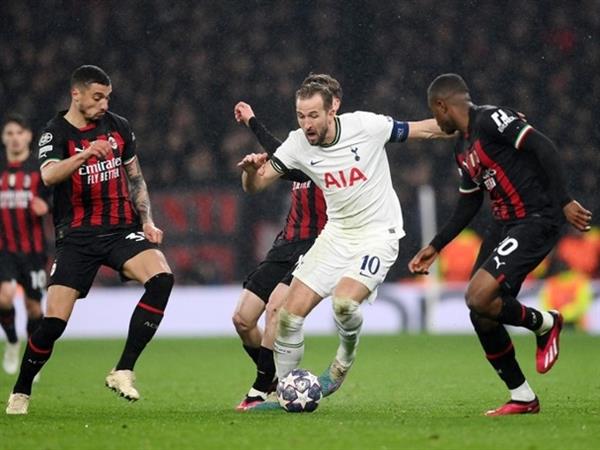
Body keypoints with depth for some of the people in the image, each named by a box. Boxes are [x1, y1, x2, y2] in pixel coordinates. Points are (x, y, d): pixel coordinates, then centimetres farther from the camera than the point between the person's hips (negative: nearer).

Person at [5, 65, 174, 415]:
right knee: (54, 321, -10)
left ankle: (124, 371, -19)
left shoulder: (118, 126, 9)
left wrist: (147, 220, 7)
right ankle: (21, 392, 13)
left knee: (161, 278, -25)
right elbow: (49, 175, -26)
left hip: (122, 229, 3)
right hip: (77, 237, -3)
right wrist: (86, 153, -42)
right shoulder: (56, 133, -5)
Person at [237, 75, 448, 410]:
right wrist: (251, 170, -29)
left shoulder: (365, 125, -17)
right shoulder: (298, 144, -7)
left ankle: (346, 357, 6)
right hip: (337, 235, 5)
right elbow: (254, 186, -5)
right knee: (291, 312, -4)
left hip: (379, 234, -5)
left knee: (344, 301, -28)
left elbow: (423, 130, -5)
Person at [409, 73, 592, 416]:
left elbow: (544, 149, -19)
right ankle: (522, 398, 16)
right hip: (507, 226, 10)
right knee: (482, 317, 4)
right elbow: (469, 204, 25)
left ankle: (545, 324, 4)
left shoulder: (491, 120, -12)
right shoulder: (463, 148, 16)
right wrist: (436, 247, 25)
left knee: (479, 297, -22)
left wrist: (564, 202, -26)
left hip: (537, 220, -10)